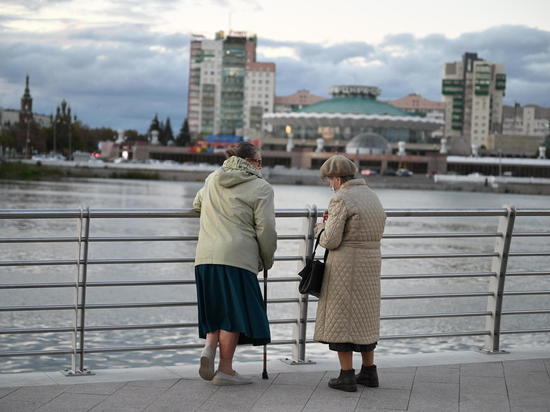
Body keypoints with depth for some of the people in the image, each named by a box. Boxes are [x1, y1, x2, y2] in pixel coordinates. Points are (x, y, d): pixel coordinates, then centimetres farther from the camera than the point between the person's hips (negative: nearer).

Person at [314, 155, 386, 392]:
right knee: (364, 317, 18)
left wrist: (321, 227, 4)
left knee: (341, 318, 1)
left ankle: (347, 376, 2)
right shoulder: (372, 197, 11)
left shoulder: (341, 199, -15)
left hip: (345, 266, -8)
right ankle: (369, 372, 22)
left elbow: (330, 241, -18)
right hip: (370, 264, 8)